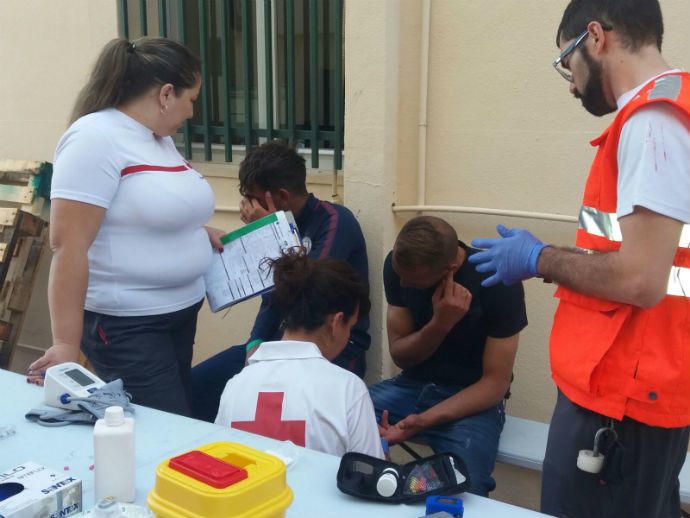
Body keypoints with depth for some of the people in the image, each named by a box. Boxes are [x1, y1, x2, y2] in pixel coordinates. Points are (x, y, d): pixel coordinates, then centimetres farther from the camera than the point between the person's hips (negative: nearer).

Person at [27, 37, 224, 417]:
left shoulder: (159, 138, 11)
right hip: (125, 327, -9)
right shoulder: (95, 138, -16)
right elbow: (68, 247, -21)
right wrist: (65, 344, -22)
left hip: (179, 314, 9)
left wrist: (202, 234, 9)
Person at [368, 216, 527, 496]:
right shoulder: (398, 265, -9)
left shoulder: (498, 282, -20)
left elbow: (495, 382, -15)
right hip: (413, 384, 4)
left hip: (473, 398, -4)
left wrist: (423, 420, -28)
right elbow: (399, 355, -2)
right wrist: (439, 324, -23)